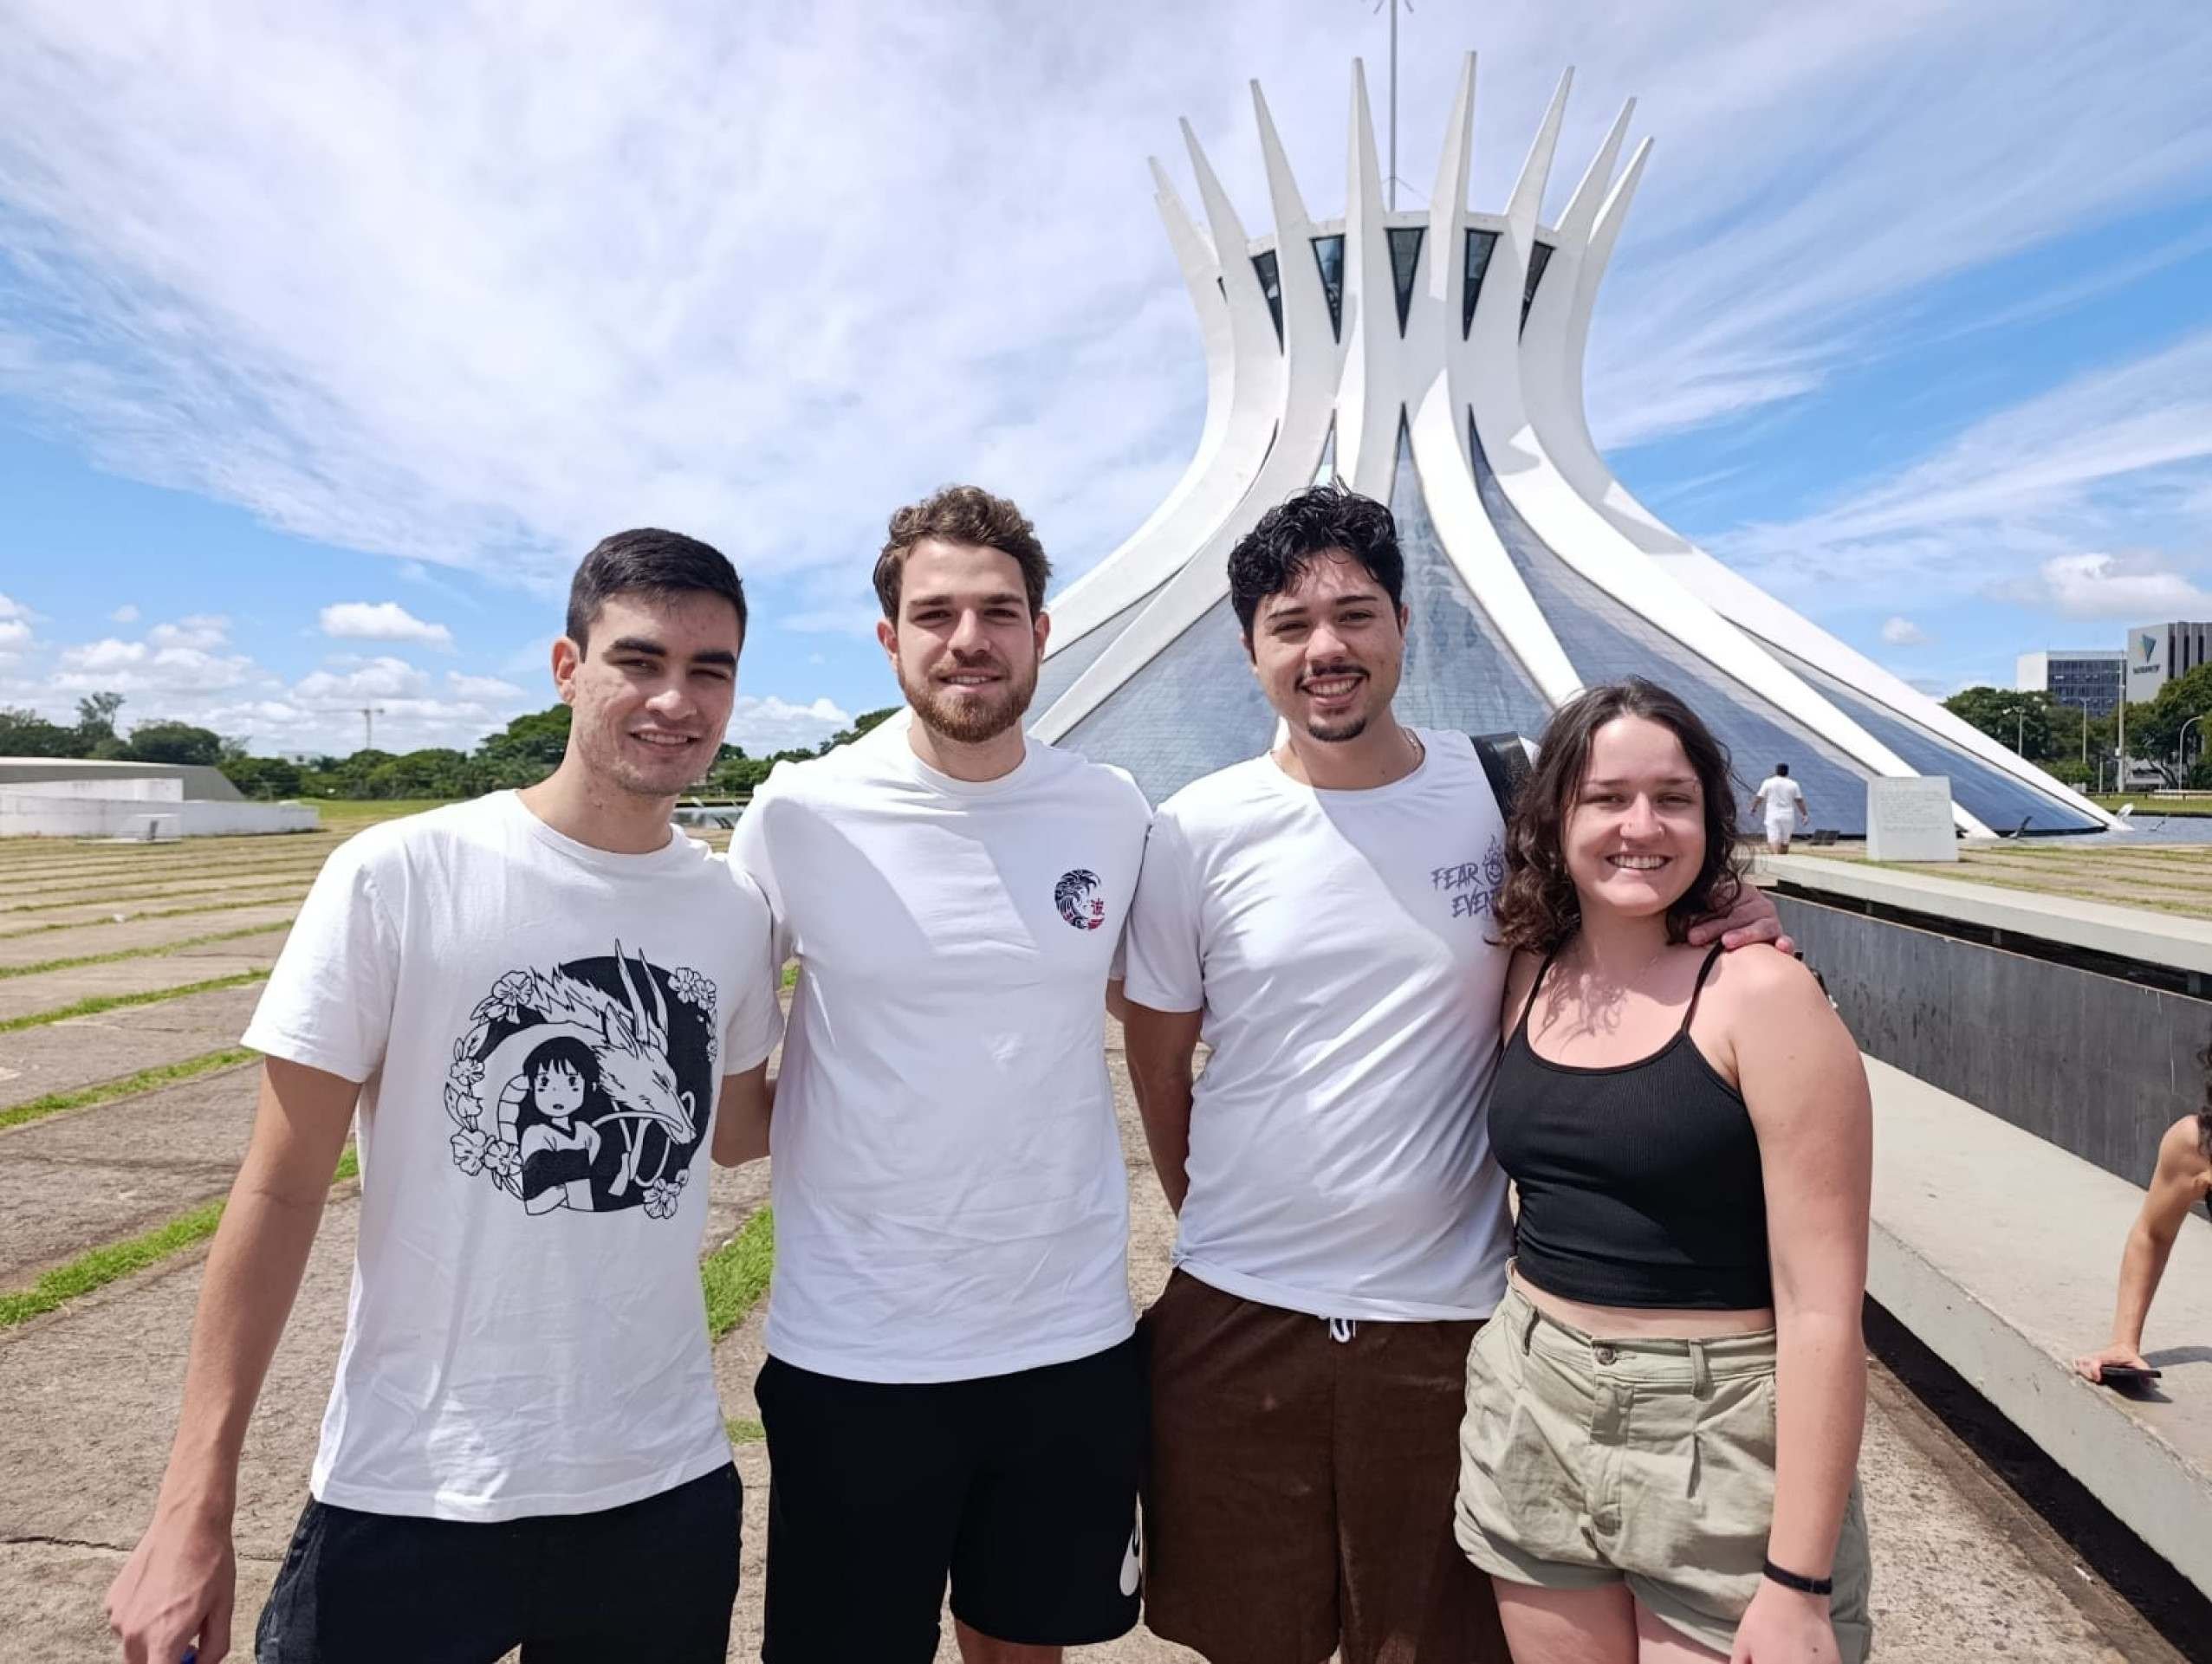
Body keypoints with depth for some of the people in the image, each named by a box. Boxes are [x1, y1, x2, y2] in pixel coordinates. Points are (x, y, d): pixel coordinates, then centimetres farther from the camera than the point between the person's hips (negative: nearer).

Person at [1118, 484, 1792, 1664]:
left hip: (1452, 1314, 0)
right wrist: (1221, 1224, 8)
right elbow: (1157, 1059, 5)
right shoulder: (1197, 833, -6)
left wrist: (1731, 928, -11)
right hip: (1238, 1312, 1)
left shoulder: (1505, 794, -5)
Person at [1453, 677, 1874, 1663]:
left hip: (1720, 1440, -5)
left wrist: (1797, 1581, -16)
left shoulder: (1760, 995, -15)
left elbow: (1822, 1305, -16)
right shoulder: (1528, 977, 1)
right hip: (1528, 1424, 5)